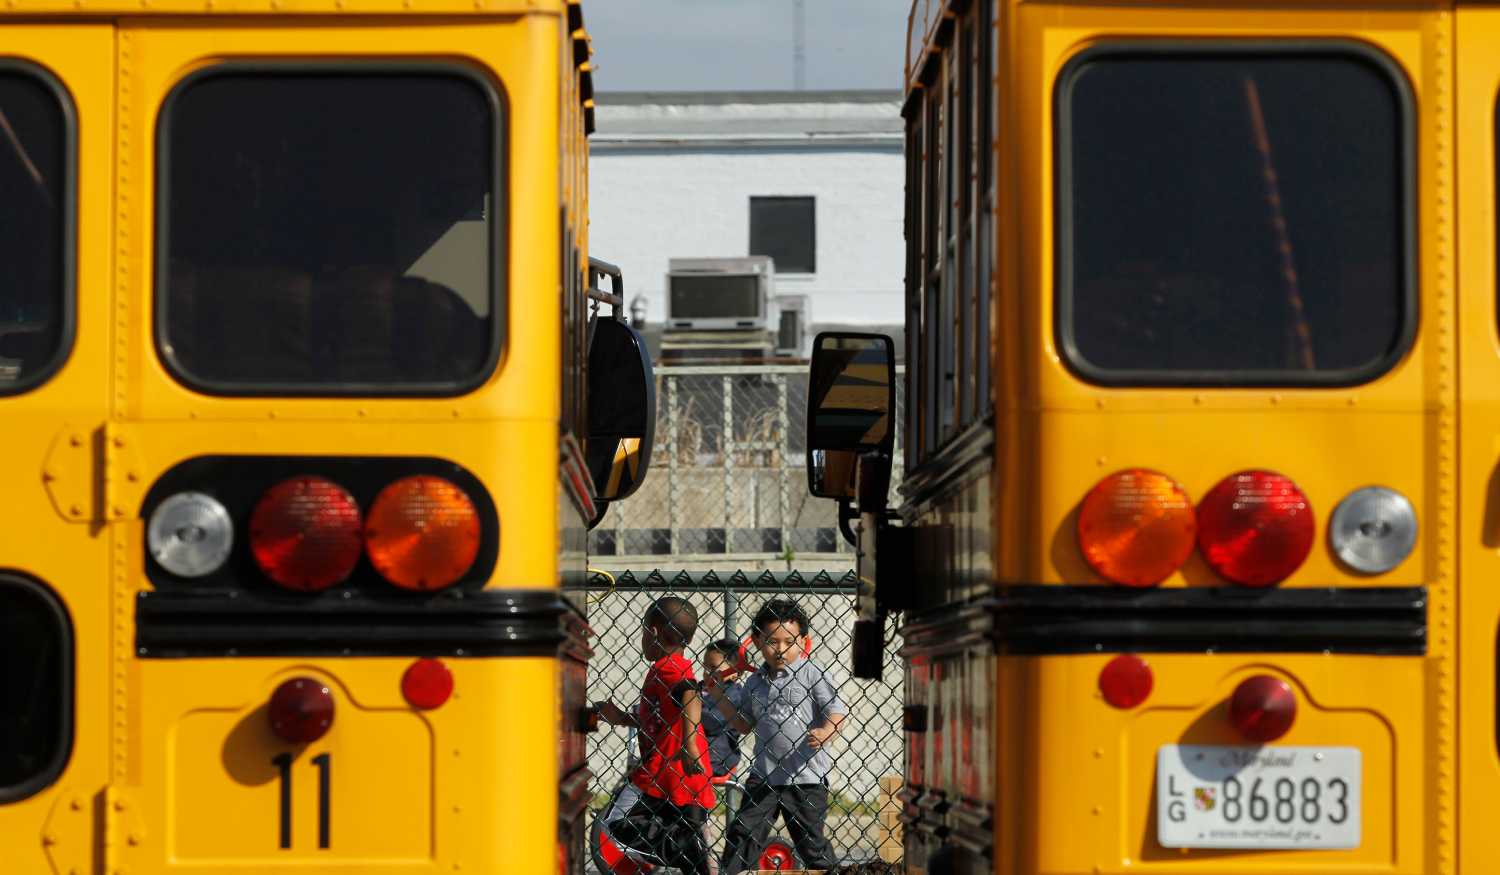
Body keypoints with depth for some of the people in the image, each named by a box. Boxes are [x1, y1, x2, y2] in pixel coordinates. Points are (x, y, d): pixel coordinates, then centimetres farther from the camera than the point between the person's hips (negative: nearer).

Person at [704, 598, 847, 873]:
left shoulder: (812, 674, -7)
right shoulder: (755, 682, 9)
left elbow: (836, 711, -10)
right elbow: (744, 722, 17)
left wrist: (823, 732, -30)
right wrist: (718, 695, 9)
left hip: (805, 776, -5)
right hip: (764, 775, 5)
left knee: (811, 838, 2)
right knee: (742, 832, 5)